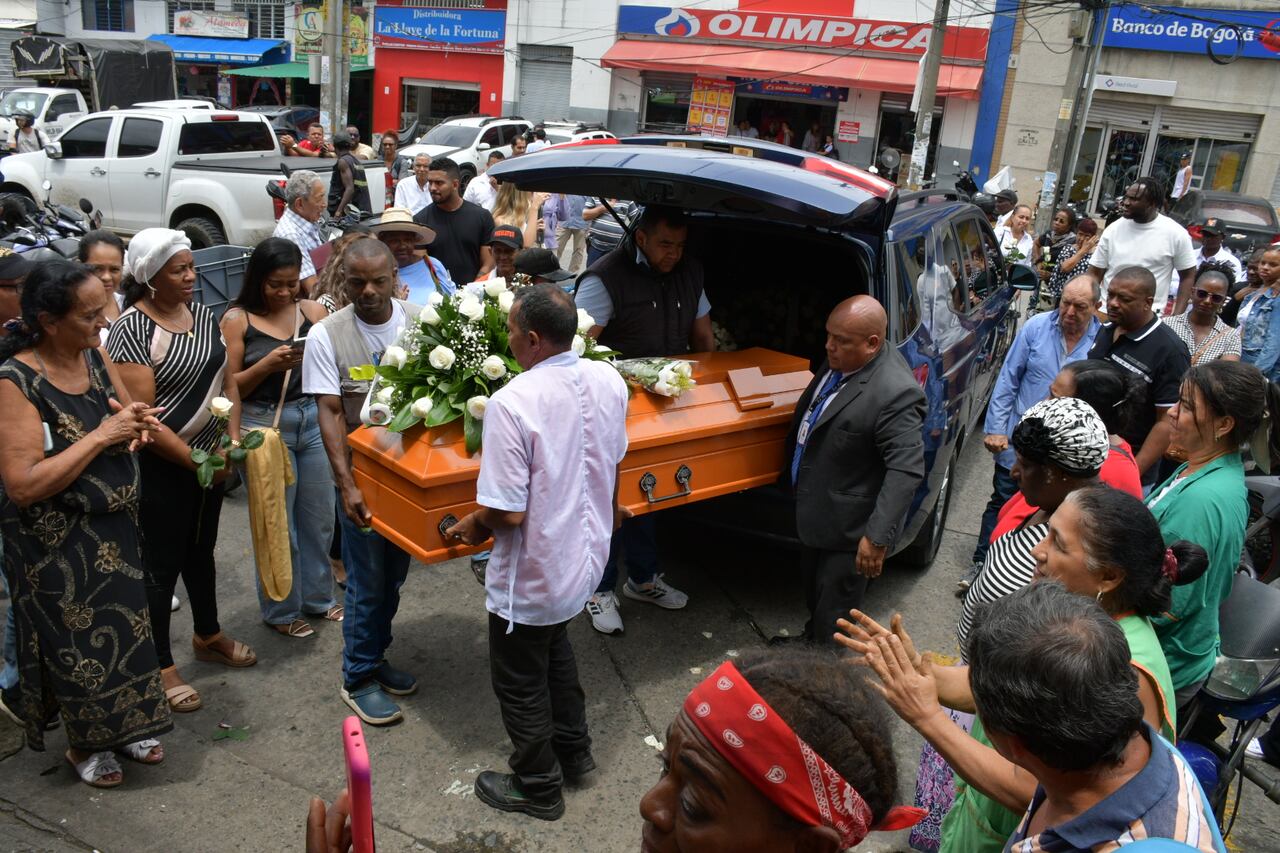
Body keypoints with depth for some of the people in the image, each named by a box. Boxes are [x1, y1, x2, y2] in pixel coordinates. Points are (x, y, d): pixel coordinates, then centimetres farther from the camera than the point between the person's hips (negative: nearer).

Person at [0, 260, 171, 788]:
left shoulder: (95, 355, -3)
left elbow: (131, 412, 13)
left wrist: (138, 425, -11)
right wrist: (101, 436, -27)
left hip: (113, 526, 7)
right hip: (57, 543, -6)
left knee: (124, 626, 19)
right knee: (77, 643, 11)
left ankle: (123, 726, 41)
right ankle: (83, 744, 35)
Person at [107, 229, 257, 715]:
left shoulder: (202, 315, 4)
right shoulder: (132, 330, -18)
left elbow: (225, 380, 10)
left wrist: (232, 438, -4)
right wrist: (195, 462, -17)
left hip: (209, 459, 7)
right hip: (161, 468, -7)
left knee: (201, 551, 22)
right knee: (161, 563, 6)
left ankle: (208, 637, 41)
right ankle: (161, 666, 22)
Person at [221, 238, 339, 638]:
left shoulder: (312, 310, 6)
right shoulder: (237, 319, -3)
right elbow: (230, 387, -5)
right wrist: (267, 365, -19)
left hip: (313, 419, 3)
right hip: (265, 425, -3)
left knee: (319, 518, 11)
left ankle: (318, 597, 31)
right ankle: (281, 610, 24)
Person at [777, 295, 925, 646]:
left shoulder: (895, 393, -31)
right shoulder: (839, 360, -3)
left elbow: (905, 470, -32)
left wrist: (878, 537, -34)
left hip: (848, 526, -9)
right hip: (815, 511, 9)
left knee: (833, 611, 8)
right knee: (813, 590, 30)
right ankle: (811, 639, 53)